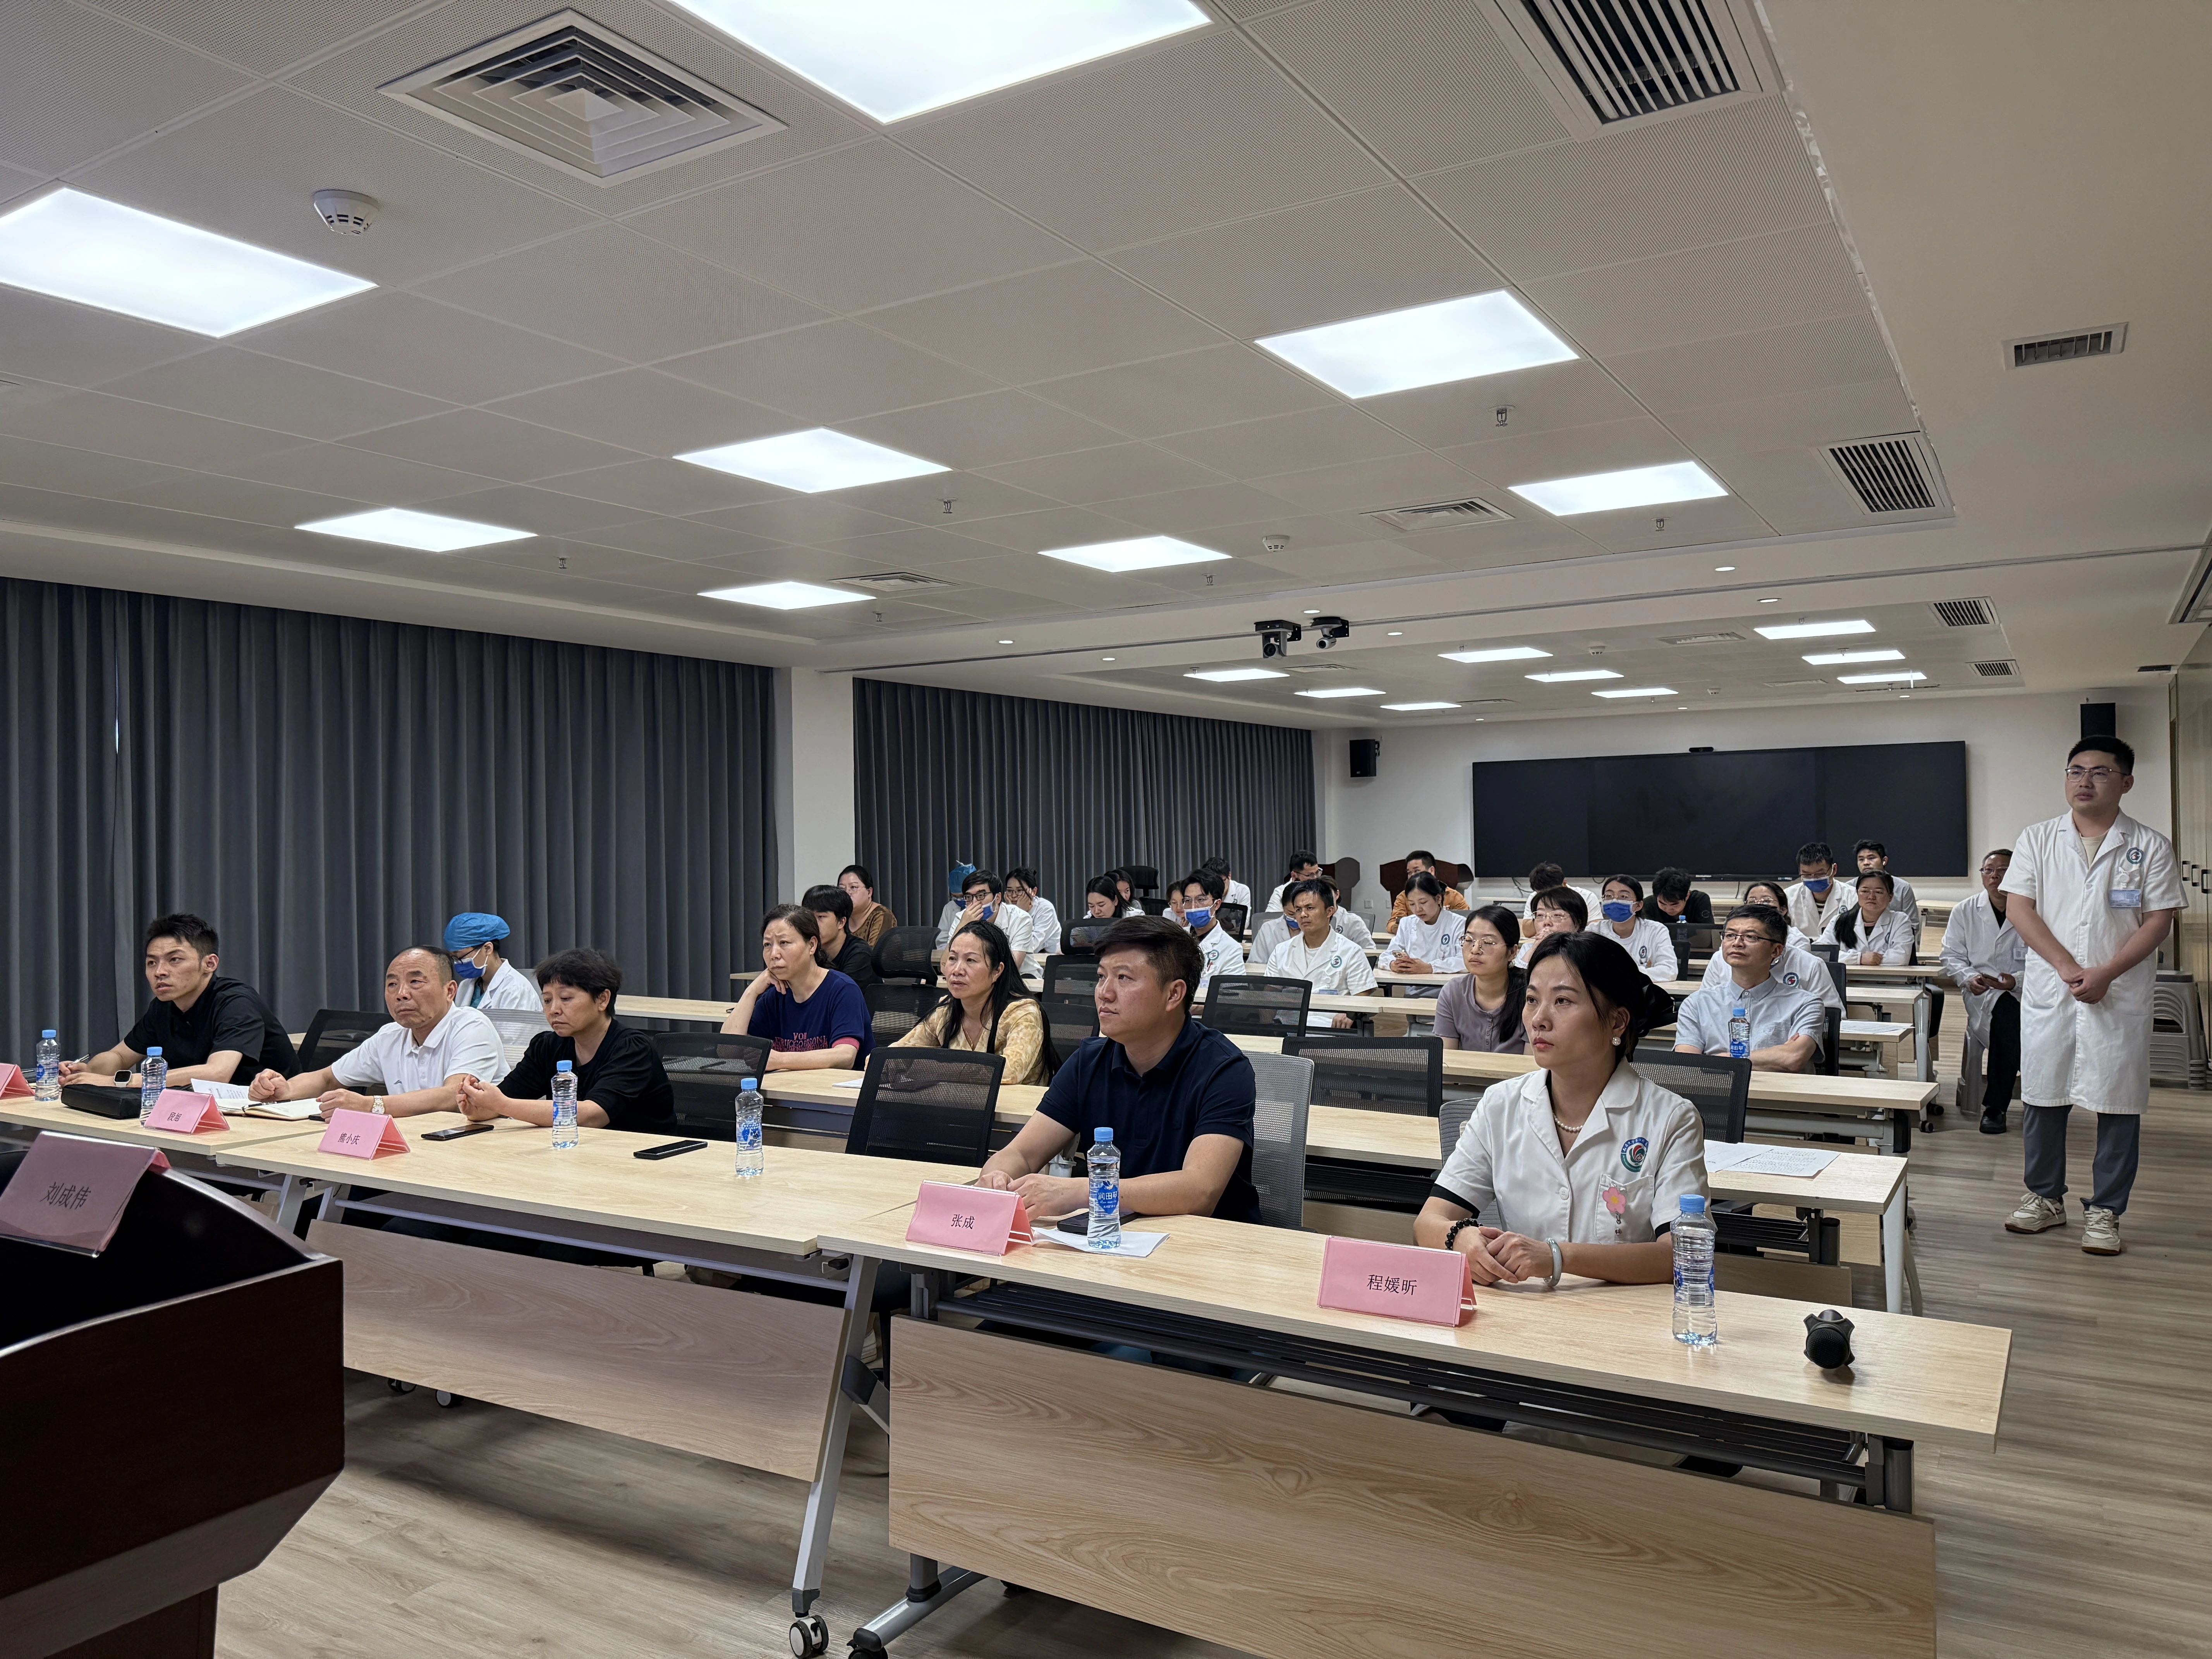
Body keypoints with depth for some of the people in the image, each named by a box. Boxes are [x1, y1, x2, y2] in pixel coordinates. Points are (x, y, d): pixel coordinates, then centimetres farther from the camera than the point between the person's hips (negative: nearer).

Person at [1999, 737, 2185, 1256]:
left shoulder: (2149, 846, 1)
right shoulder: (2039, 839, 5)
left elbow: (2159, 921, -3)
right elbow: (2019, 908, -2)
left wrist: (2105, 974, -15)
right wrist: (2067, 968, -13)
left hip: (2120, 995, -1)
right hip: (2049, 992, 2)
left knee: (2119, 1104, 3)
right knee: (2042, 1097, 8)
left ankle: (2105, 1212, 14)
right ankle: (2045, 1198, 23)